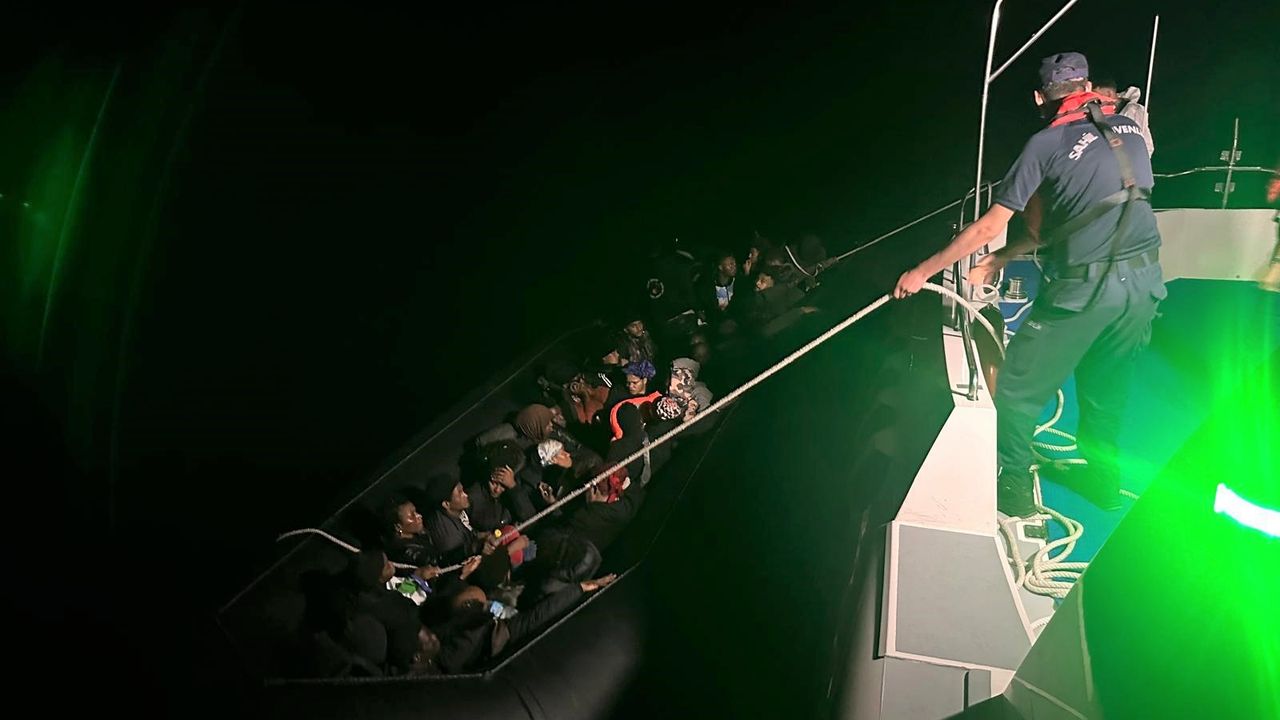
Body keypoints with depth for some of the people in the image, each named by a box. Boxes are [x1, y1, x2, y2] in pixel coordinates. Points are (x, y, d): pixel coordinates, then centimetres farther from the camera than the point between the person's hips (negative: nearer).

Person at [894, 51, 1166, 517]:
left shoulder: (1046, 143, -4)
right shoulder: (1130, 129, 13)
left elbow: (989, 227, -6)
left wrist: (922, 271, 3)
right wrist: (1005, 257, 19)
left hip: (1086, 287, -6)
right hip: (1144, 281, 7)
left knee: (1018, 389, 7)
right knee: (1107, 386, 24)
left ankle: (1012, 487, 14)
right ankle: (1102, 479, 38)